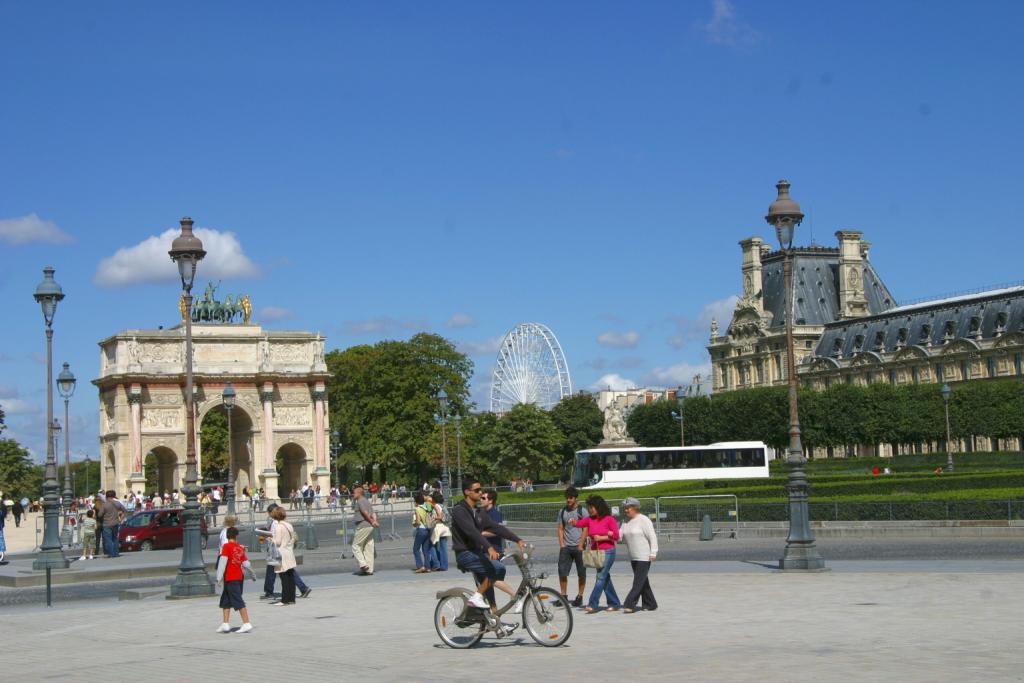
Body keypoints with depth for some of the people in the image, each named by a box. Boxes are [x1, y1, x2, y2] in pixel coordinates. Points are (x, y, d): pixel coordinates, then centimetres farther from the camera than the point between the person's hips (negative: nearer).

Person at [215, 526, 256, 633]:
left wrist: (219, 578, -18)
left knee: (238, 601, -6)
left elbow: (223, 561, -16)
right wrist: (252, 575, 25)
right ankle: (225, 624, 11)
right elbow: (246, 563, 11)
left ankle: (247, 624, -9)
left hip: (230, 578, -6)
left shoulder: (226, 546, -7)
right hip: (239, 577, 6)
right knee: (225, 600, 14)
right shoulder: (240, 548, 9)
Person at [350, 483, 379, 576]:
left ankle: (363, 564, -12)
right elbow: (373, 513, 12)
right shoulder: (367, 501, 21)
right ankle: (369, 569, 6)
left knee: (355, 546, -1)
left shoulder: (360, 501, -8)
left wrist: (371, 522, -6)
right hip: (370, 527, 9)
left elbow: (365, 513, -16)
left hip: (363, 526, -9)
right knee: (368, 548, 7)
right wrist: (374, 521, -5)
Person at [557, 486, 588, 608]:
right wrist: (562, 544, 0)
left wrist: (580, 546, -11)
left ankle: (580, 597, 10)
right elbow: (560, 529, 12)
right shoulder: (562, 511, 11)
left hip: (578, 547, -3)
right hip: (566, 547, 3)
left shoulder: (582, 511, -1)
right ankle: (563, 596, 5)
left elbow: (585, 529, -5)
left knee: (581, 573, 2)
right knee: (562, 571, -3)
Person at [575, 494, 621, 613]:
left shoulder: (609, 519, -7)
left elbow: (616, 536, -11)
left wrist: (601, 538, -17)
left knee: (601, 577, -12)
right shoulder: (590, 519, 9)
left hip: (608, 552, -7)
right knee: (605, 578, 11)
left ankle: (592, 604, -16)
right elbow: (579, 523, -4)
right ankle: (614, 604, 20)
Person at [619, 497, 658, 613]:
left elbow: (652, 537, -14)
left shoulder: (643, 520, -12)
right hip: (633, 557, 8)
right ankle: (650, 604, 20)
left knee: (638, 582, -10)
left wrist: (653, 553, -18)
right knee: (643, 581, 12)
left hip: (644, 557, -8)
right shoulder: (627, 521, 12)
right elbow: (620, 535, 9)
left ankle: (629, 605, -15)